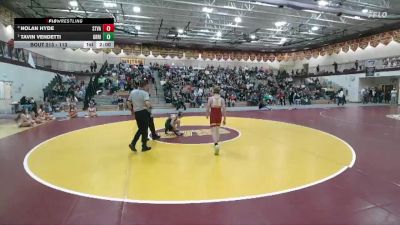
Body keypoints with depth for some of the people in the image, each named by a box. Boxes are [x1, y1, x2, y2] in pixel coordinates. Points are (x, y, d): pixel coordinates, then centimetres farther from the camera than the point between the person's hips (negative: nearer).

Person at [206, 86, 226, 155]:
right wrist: (224, 119, 2)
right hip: (219, 115, 3)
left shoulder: (210, 98, -7)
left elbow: (208, 107, -3)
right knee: (217, 130, 21)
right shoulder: (221, 99, -1)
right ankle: (216, 143, 33)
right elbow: (224, 109, -3)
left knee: (213, 131, -2)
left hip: (212, 115, -3)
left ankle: (216, 144, -24)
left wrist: (207, 115, 16)